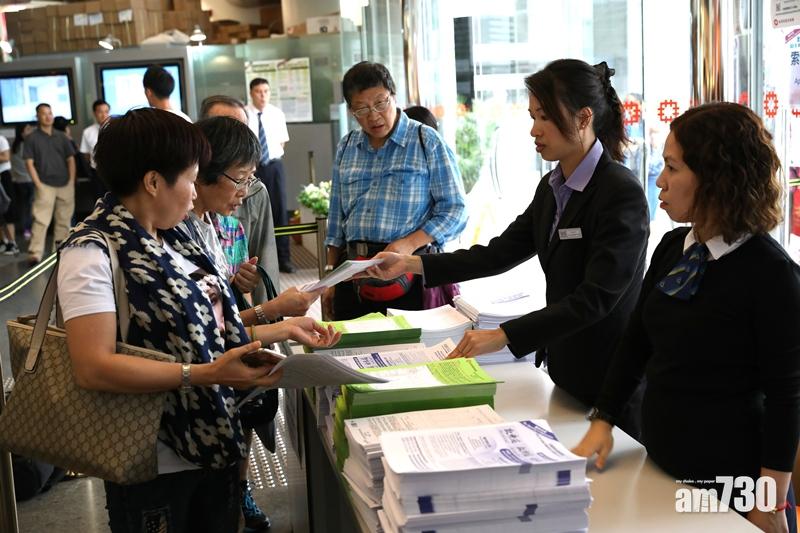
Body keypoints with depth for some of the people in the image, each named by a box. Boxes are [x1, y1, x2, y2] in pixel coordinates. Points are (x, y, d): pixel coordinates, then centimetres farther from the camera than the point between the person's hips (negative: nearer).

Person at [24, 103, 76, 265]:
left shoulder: (61, 137, 11)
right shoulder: (32, 138, 1)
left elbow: (70, 160, 13)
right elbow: (29, 163, -2)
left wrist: (72, 181, 3)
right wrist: (38, 184, -9)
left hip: (65, 184, 4)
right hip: (45, 185, -4)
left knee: (64, 219, 9)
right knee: (41, 219, -11)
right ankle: (35, 253, -13)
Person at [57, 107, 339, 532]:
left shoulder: (170, 239, 8)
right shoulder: (92, 253, -18)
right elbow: (92, 368, -26)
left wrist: (282, 330, 11)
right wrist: (205, 374, -30)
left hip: (216, 442, 8)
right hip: (155, 464, -8)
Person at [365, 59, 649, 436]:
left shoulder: (621, 193, -20)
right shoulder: (552, 187, 7)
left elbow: (595, 298, -25)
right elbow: (502, 252, 7)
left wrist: (504, 335, -30)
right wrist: (411, 264, 0)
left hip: (611, 378, -7)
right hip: (565, 368, 8)